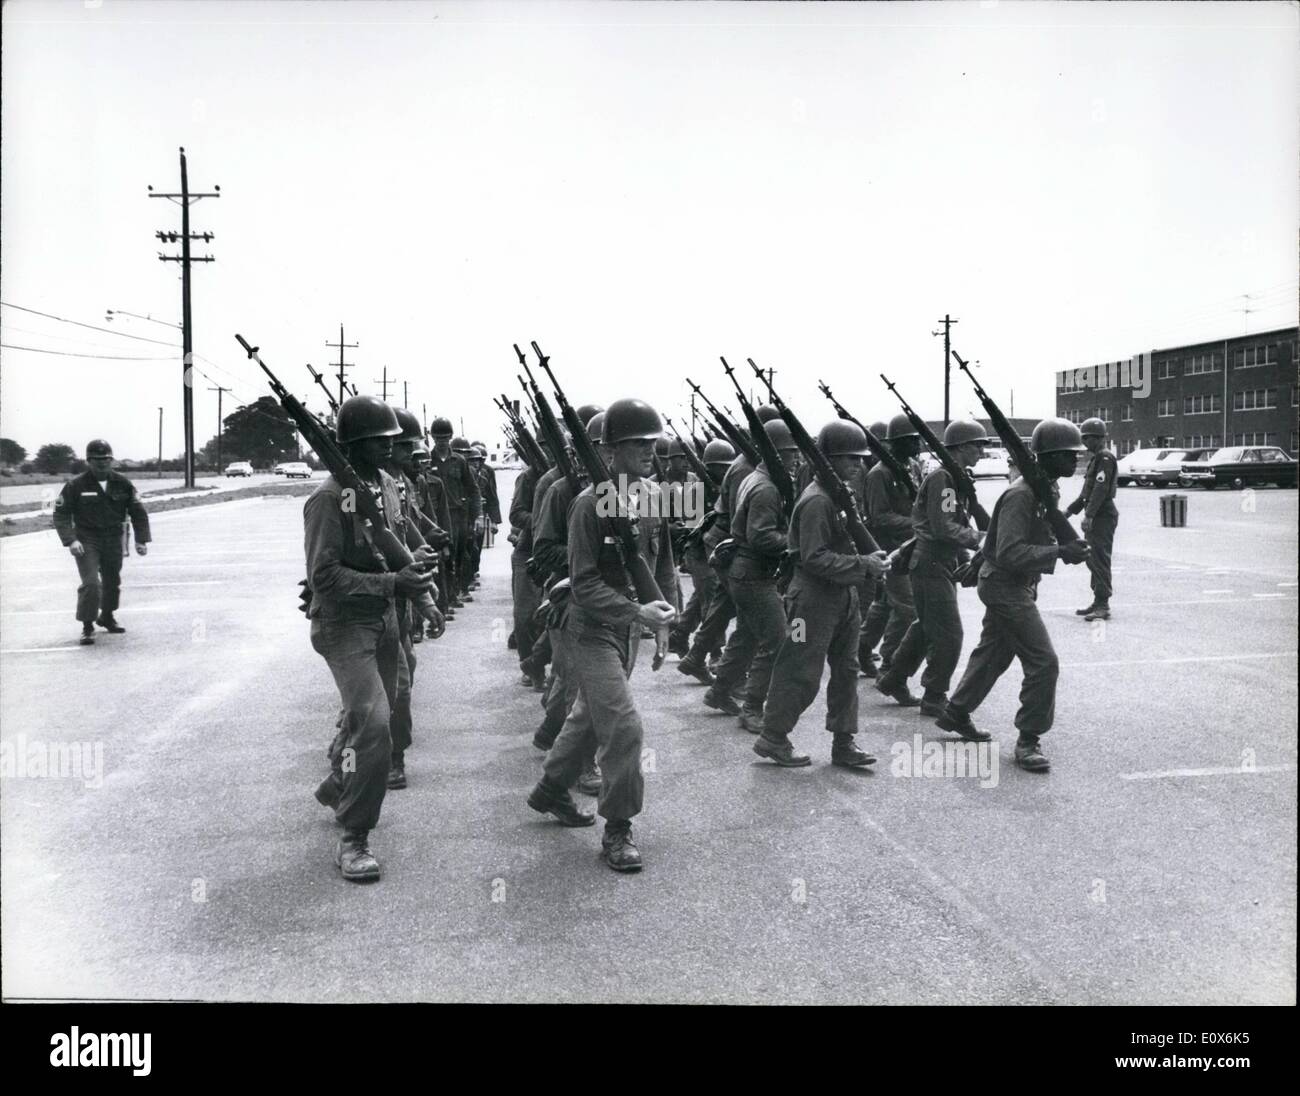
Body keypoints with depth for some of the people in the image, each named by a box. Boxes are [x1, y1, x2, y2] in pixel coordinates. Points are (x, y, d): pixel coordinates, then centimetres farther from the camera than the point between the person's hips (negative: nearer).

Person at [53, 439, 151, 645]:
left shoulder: (122, 484, -1)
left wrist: (142, 540, -3)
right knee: (90, 583, -15)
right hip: (87, 541, -3)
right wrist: (70, 541, -18)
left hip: (114, 539, 4)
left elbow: (138, 512, 5)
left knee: (112, 581, 15)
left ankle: (107, 617, 38)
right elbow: (61, 514, -6)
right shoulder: (76, 485, -9)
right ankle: (87, 626, -3)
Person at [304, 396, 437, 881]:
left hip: (384, 621, 8)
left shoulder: (387, 484, 5)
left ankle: (336, 788, 49)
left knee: (370, 716, 23)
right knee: (373, 726, -18)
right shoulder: (328, 499, -20)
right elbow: (323, 575, -22)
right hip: (344, 626, -8)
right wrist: (391, 583, -27)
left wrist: (412, 570, 1)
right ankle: (352, 839, -5)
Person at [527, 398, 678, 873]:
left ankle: (550, 791, 42)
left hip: (630, 628, 8)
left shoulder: (655, 496, 1)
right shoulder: (591, 504, -19)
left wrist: (662, 620, 6)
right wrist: (637, 611, -28)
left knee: (589, 714, 21)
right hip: (593, 629, -7)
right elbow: (585, 583, -20)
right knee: (623, 726, -11)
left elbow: (663, 562, 12)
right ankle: (617, 830, 4)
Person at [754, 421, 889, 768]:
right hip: (814, 599, -10)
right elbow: (814, 558, -24)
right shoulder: (816, 501, -19)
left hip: (842, 596, 10)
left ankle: (843, 743, 19)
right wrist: (863, 566, -22)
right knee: (801, 673, -1)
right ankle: (772, 737, 14)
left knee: (846, 669, 11)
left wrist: (868, 560, 7)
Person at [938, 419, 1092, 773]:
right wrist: (1059, 552, -34)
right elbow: (1009, 553, -29)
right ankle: (1028, 740, 0)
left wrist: (1067, 548, 6)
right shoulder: (1021, 495, -23)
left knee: (992, 653, 21)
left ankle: (955, 714, 36)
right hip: (1005, 585, -10)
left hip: (1019, 585, 10)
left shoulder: (1046, 490, 7)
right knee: (1043, 662, -11)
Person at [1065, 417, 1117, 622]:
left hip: (1103, 516, -10)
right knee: (1093, 559, 14)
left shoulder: (1105, 458, -13)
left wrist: (1089, 515, -27)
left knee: (1100, 560, -11)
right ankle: (1098, 602, 21)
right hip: (1096, 517, 11)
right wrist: (1071, 509, 23)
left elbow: (1100, 489, -22)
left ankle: (1103, 606, -11)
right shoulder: (1096, 458, 19)